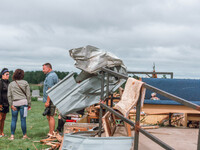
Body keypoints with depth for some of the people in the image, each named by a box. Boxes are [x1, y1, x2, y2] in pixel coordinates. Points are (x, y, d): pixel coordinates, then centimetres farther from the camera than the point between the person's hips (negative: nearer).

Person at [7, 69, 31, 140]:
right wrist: (29, 104, 6)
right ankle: (24, 135, 8)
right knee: (23, 119, 1)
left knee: (13, 120, 7)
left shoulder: (11, 84, 8)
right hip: (23, 102, -2)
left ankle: (12, 136, 7)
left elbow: (9, 95, 3)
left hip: (14, 103, 2)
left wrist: (11, 104, 5)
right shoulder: (25, 83, 2)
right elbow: (28, 94, 1)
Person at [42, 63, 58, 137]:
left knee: (50, 117, -8)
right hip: (52, 100, 11)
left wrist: (47, 101, -22)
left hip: (50, 100, -11)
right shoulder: (54, 75, 18)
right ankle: (50, 132, 21)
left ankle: (51, 134, -5)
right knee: (48, 117, 15)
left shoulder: (50, 76, -15)